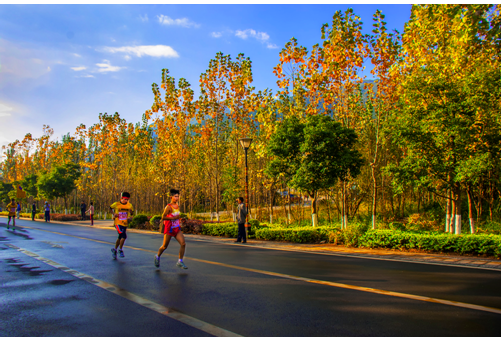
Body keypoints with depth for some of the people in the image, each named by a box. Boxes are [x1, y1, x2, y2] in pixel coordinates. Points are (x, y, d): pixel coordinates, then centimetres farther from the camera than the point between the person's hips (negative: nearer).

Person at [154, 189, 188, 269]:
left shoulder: (177, 206, 8)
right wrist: (173, 218, -22)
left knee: (183, 243, -10)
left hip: (177, 228, 6)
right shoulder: (168, 207, -14)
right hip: (169, 229, -6)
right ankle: (157, 257, 37)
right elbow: (163, 217, -18)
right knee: (164, 246, 7)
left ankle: (180, 262, 0)